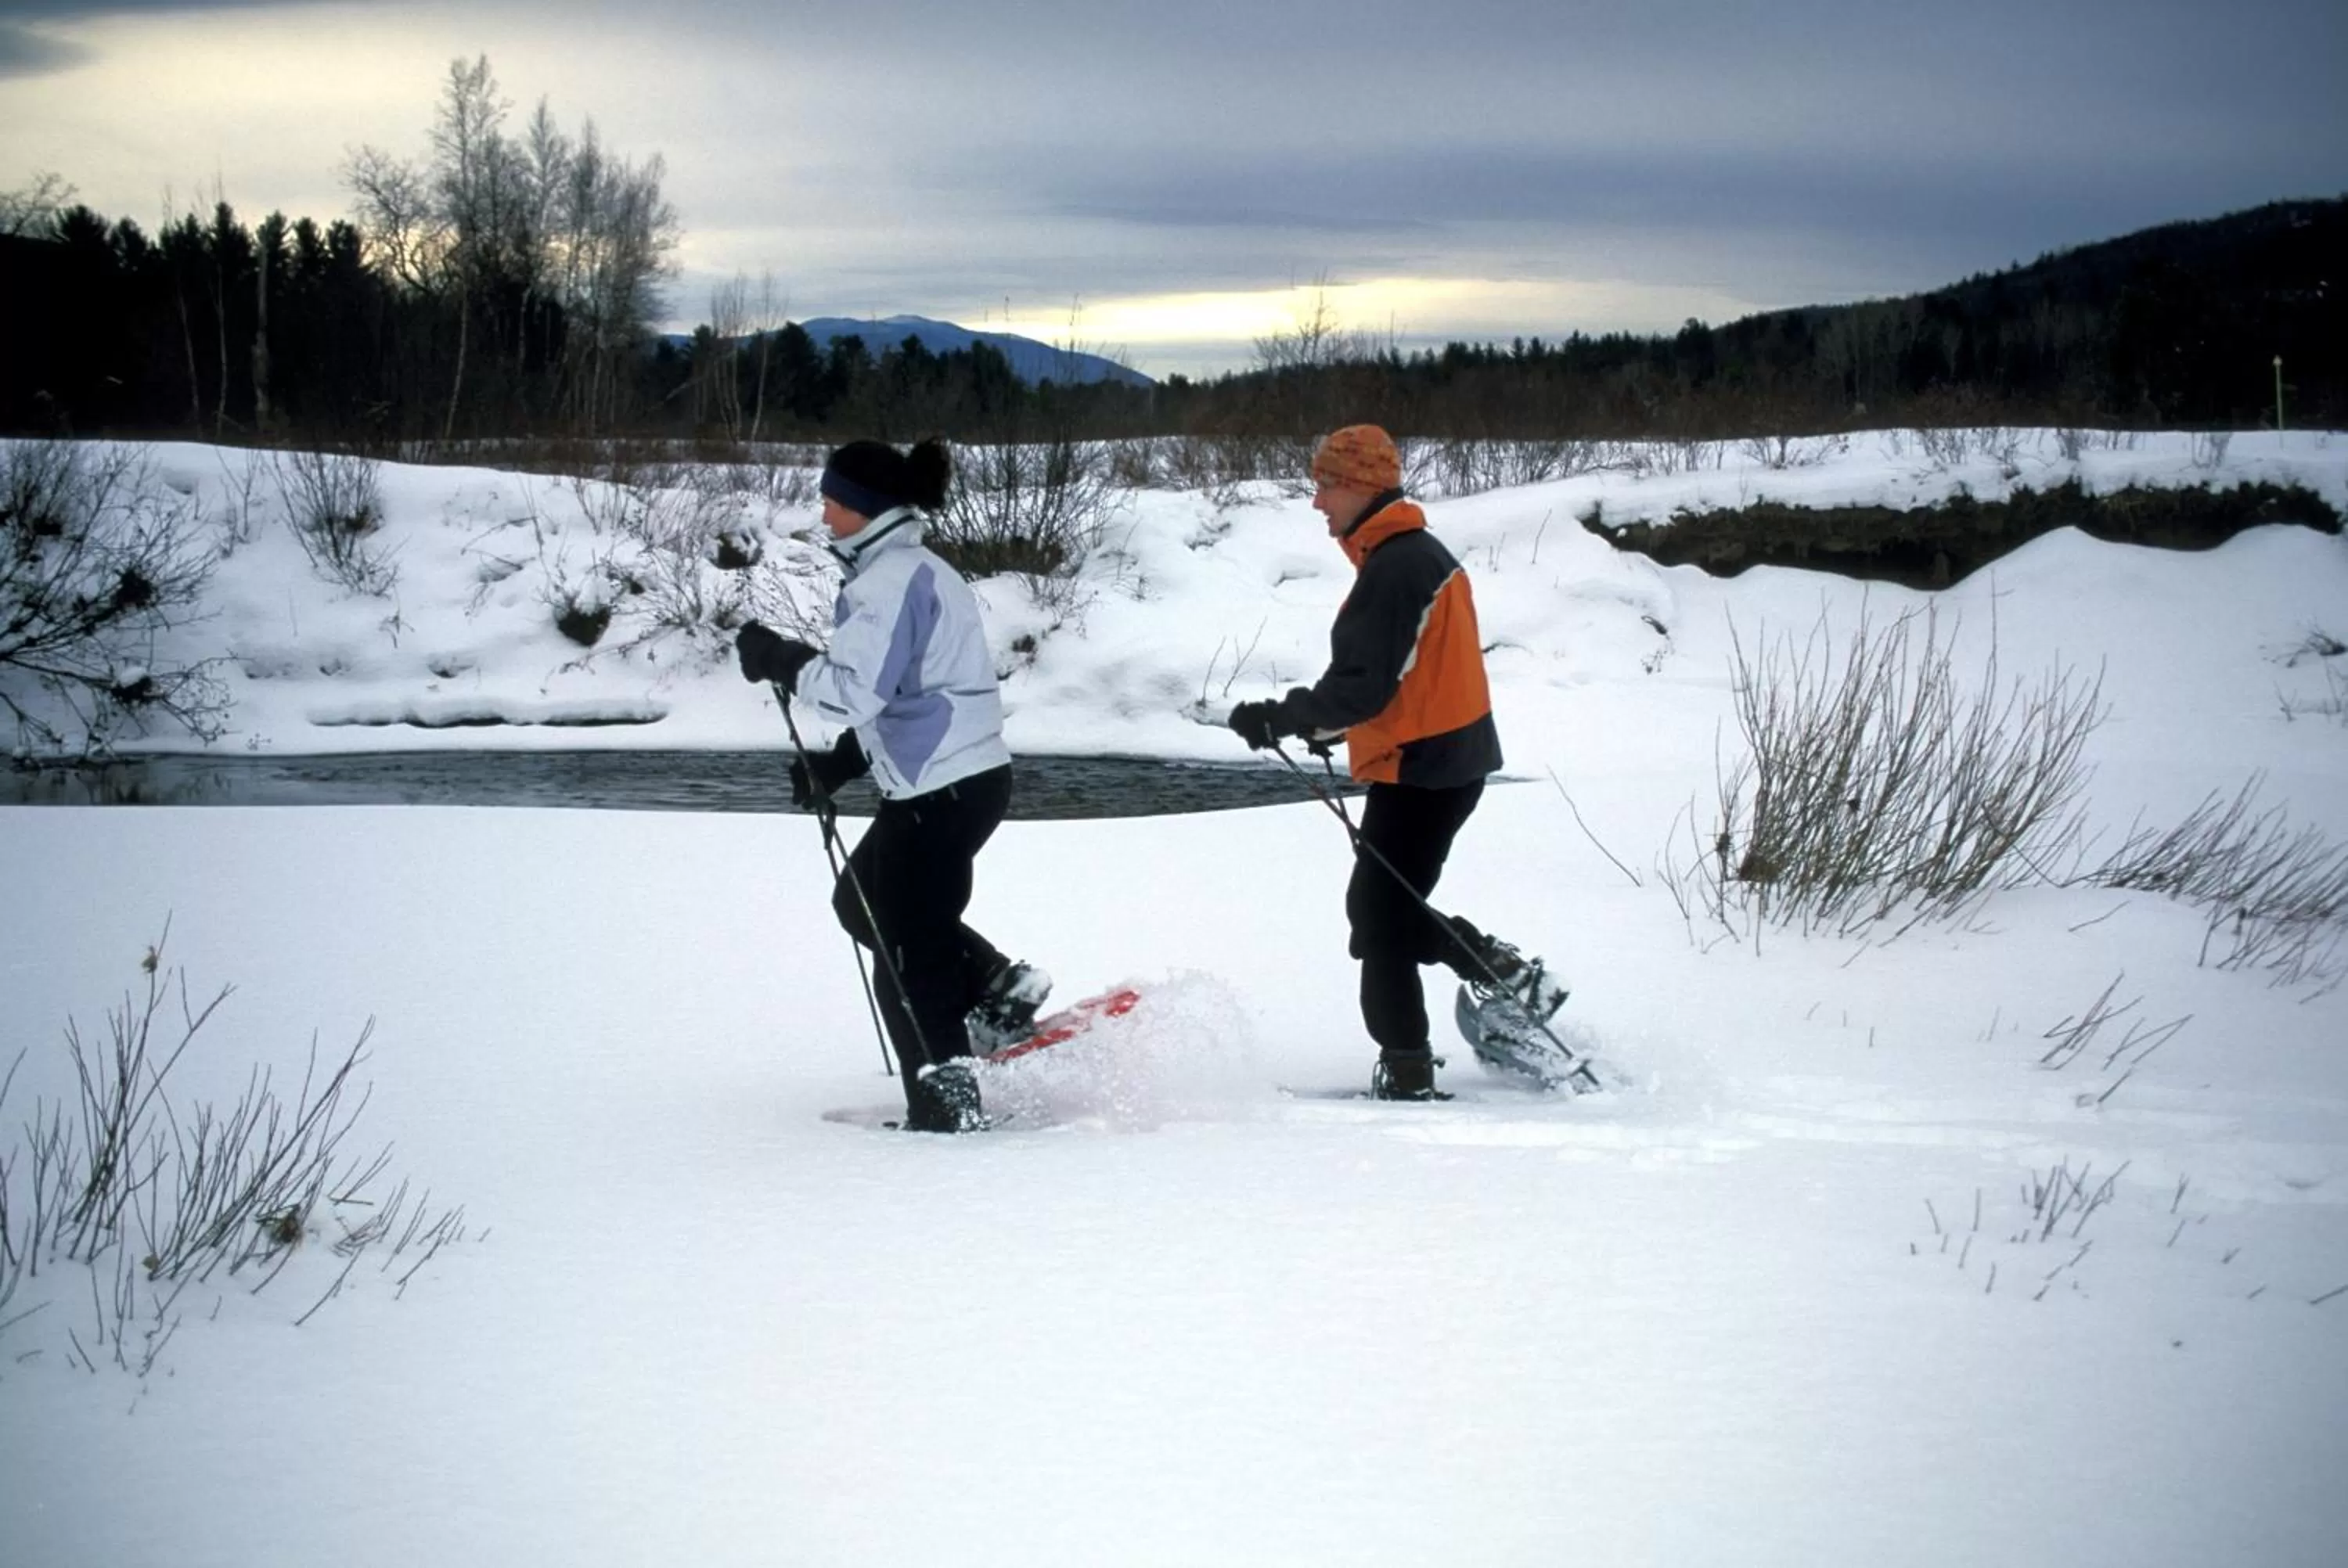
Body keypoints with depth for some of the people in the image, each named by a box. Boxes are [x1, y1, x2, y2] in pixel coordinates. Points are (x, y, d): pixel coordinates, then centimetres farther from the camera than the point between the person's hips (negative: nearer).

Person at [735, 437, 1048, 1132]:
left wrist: (781, 660, -13)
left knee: (904, 948, 0)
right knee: (863, 902, 23)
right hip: (962, 778, 10)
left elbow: (859, 689, -25)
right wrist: (835, 765, 13)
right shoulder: (916, 572, 17)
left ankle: (946, 1100, 4)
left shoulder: (889, 580, -16)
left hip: (942, 790, -10)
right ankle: (995, 986, 17)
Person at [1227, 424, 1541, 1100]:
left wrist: (1283, 718, -23)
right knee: (1378, 909, 18)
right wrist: (1325, 720, 13)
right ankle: (1497, 968, 18)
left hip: (1420, 767, -10)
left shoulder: (1394, 567, -20)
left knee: (1380, 919, -3)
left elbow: (1366, 685, -24)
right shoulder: (1419, 553, 13)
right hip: (1450, 757, 10)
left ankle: (1407, 1073, 1)